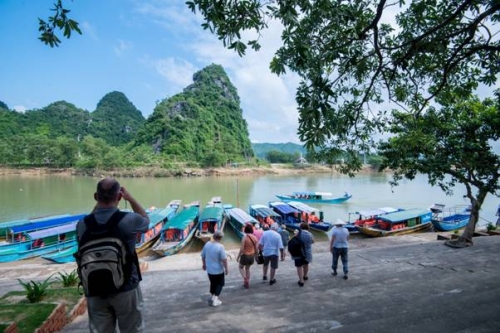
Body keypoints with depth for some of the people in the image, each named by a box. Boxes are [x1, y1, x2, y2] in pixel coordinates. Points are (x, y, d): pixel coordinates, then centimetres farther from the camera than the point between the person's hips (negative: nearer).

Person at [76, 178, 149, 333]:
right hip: (126, 288, -3)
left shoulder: (82, 225, -11)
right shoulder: (129, 220, -19)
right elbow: (146, 219, 5)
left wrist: (98, 203, 11)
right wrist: (130, 198, 9)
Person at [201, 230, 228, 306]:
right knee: (220, 284, 15)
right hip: (218, 270, -5)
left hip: (209, 269, 5)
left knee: (213, 283, 24)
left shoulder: (207, 244, -6)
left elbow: (203, 256, 5)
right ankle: (215, 300, 9)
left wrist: (204, 264, 20)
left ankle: (213, 298, 34)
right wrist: (226, 269, -9)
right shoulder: (220, 246, -23)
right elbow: (224, 259, -21)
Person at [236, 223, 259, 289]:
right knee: (247, 268, 23)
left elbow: (241, 249, -18)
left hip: (245, 255, -5)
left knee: (241, 267, 20)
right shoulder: (255, 237, -4)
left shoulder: (244, 237, -20)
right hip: (252, 255, 5)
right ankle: (247, 283, 26)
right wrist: (256, 256, 17)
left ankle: (245, 279, 1)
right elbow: (256, 249, 3)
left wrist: (238, 257, -8)